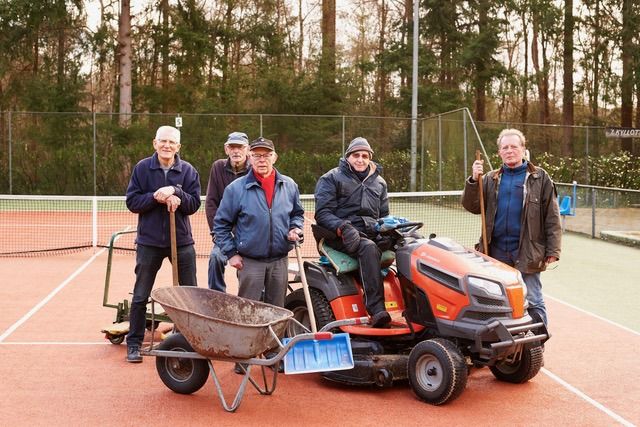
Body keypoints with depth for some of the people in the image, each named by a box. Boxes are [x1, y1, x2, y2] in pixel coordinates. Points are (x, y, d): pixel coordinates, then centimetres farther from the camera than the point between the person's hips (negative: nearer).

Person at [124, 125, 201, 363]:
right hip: (149, 241, -1)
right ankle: (134, 343, 19)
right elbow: (132, 202, -6)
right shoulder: (142, 168, -2)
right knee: (140, 297, 7)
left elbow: (194, 204, -6)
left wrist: (175, 192, -21)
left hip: (181, 241, 1)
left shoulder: (188, 171, 0)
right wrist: (156, 198, -20)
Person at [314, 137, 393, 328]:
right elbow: (323, 213, -3)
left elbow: (384, 215, 28)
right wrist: (343, 228, -22)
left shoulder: (379, 182, 23)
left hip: (372, 233, 5)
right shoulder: (331, 179, 6)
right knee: (368, 247, -38)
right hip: (341, 236, -5)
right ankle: (376, 308, -45)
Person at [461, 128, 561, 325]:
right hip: (497, 251, 4)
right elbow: (471, 206, 3)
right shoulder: (491, 179, 12)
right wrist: (473, 181, -11)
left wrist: (553, 250, -7)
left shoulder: (539, 178, 2)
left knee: (532, 301, 0)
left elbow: (552, 217, -1)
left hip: (526, 251, -3)